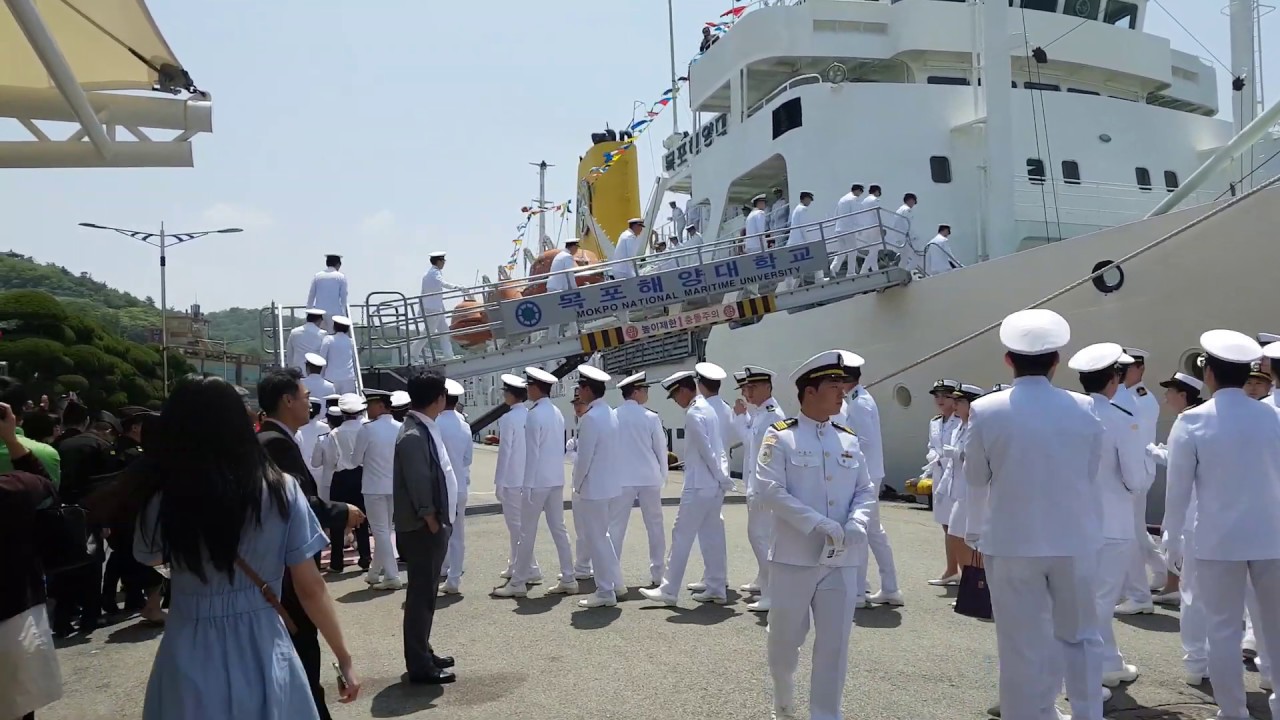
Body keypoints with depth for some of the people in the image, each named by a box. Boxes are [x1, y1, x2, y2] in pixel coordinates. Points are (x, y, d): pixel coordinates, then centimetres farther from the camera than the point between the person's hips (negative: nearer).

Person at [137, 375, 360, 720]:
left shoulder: (163, 501, -10)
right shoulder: (281, 488, -10)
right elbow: (311, 588, -6)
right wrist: (344, 657, 5)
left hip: (190, 662, 0)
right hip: (263, 656, 0)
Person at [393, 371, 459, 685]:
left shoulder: (426, 429, 10)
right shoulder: (413, 436, -20)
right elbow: (418, 486, -22)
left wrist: (440, 522, 14)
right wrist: (432, 524, -16)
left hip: (436, 524, 10)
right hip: (424, 529, -10)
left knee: (427, 592, 18)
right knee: (421, 594, -1)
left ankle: (423, 653, 29)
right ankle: (419, 666, 7)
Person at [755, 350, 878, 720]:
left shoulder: (849, 439, 8)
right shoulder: (779, 436, -6)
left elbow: (866, 490, 10)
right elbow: (769, 489, -15)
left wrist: (856, 523, -11)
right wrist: (818, 524, -21)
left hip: (843, 559, 3)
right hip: (795, 555, -3)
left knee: (835, 643, 6)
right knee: (786, 637, 12)